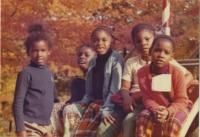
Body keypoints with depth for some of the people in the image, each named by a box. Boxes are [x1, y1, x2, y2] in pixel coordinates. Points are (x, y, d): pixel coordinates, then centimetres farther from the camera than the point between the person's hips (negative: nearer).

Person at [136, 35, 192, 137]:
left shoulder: (177, 73, -17)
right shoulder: (142, 72, -11)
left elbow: (181, 100, -14)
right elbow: (146, 98, -7)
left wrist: (168, 111, -33)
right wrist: (155, 109, -29)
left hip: (177, 107, -2)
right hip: (155, 107, 2)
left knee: (172, 122, -34)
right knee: (143, 118, -28)